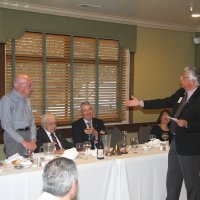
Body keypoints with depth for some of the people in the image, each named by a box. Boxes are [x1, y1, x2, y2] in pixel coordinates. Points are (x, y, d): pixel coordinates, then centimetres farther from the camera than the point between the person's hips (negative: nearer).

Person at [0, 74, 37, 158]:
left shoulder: (26, 100, 12)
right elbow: (7, 126, -16)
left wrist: (33, 140, 2)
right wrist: (23, 142, -18)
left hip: (28, 135, 6)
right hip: (13, 136, -6)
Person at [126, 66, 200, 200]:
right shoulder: (181, 92, 4)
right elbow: (165, 102, 10)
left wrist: (186, 124, -32)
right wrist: (140, 103, 10)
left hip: (189, 145, -8)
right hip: (176, 141, 9)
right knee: (172, 178, 21)